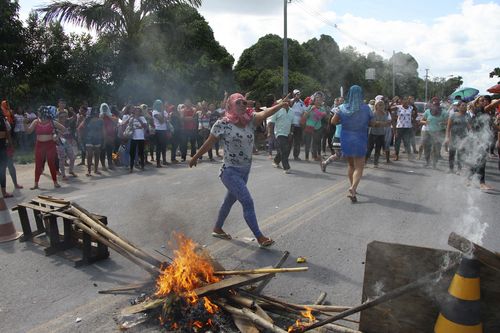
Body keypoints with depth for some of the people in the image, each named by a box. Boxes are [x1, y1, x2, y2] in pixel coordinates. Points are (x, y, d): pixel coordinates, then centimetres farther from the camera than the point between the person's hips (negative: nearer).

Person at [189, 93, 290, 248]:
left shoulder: (250, 119, -2)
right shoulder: (223, 124, -14)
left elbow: (265, 113, -19)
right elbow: (208, 143, -4)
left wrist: (281, 105, -32)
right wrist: (195, 158, 7)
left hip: (245, 170, 6)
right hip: (230, 171, -6)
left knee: (230, 199, 20)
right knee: (248, 202, -10)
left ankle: (217, 229, 41)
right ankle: (260, 237, 2)